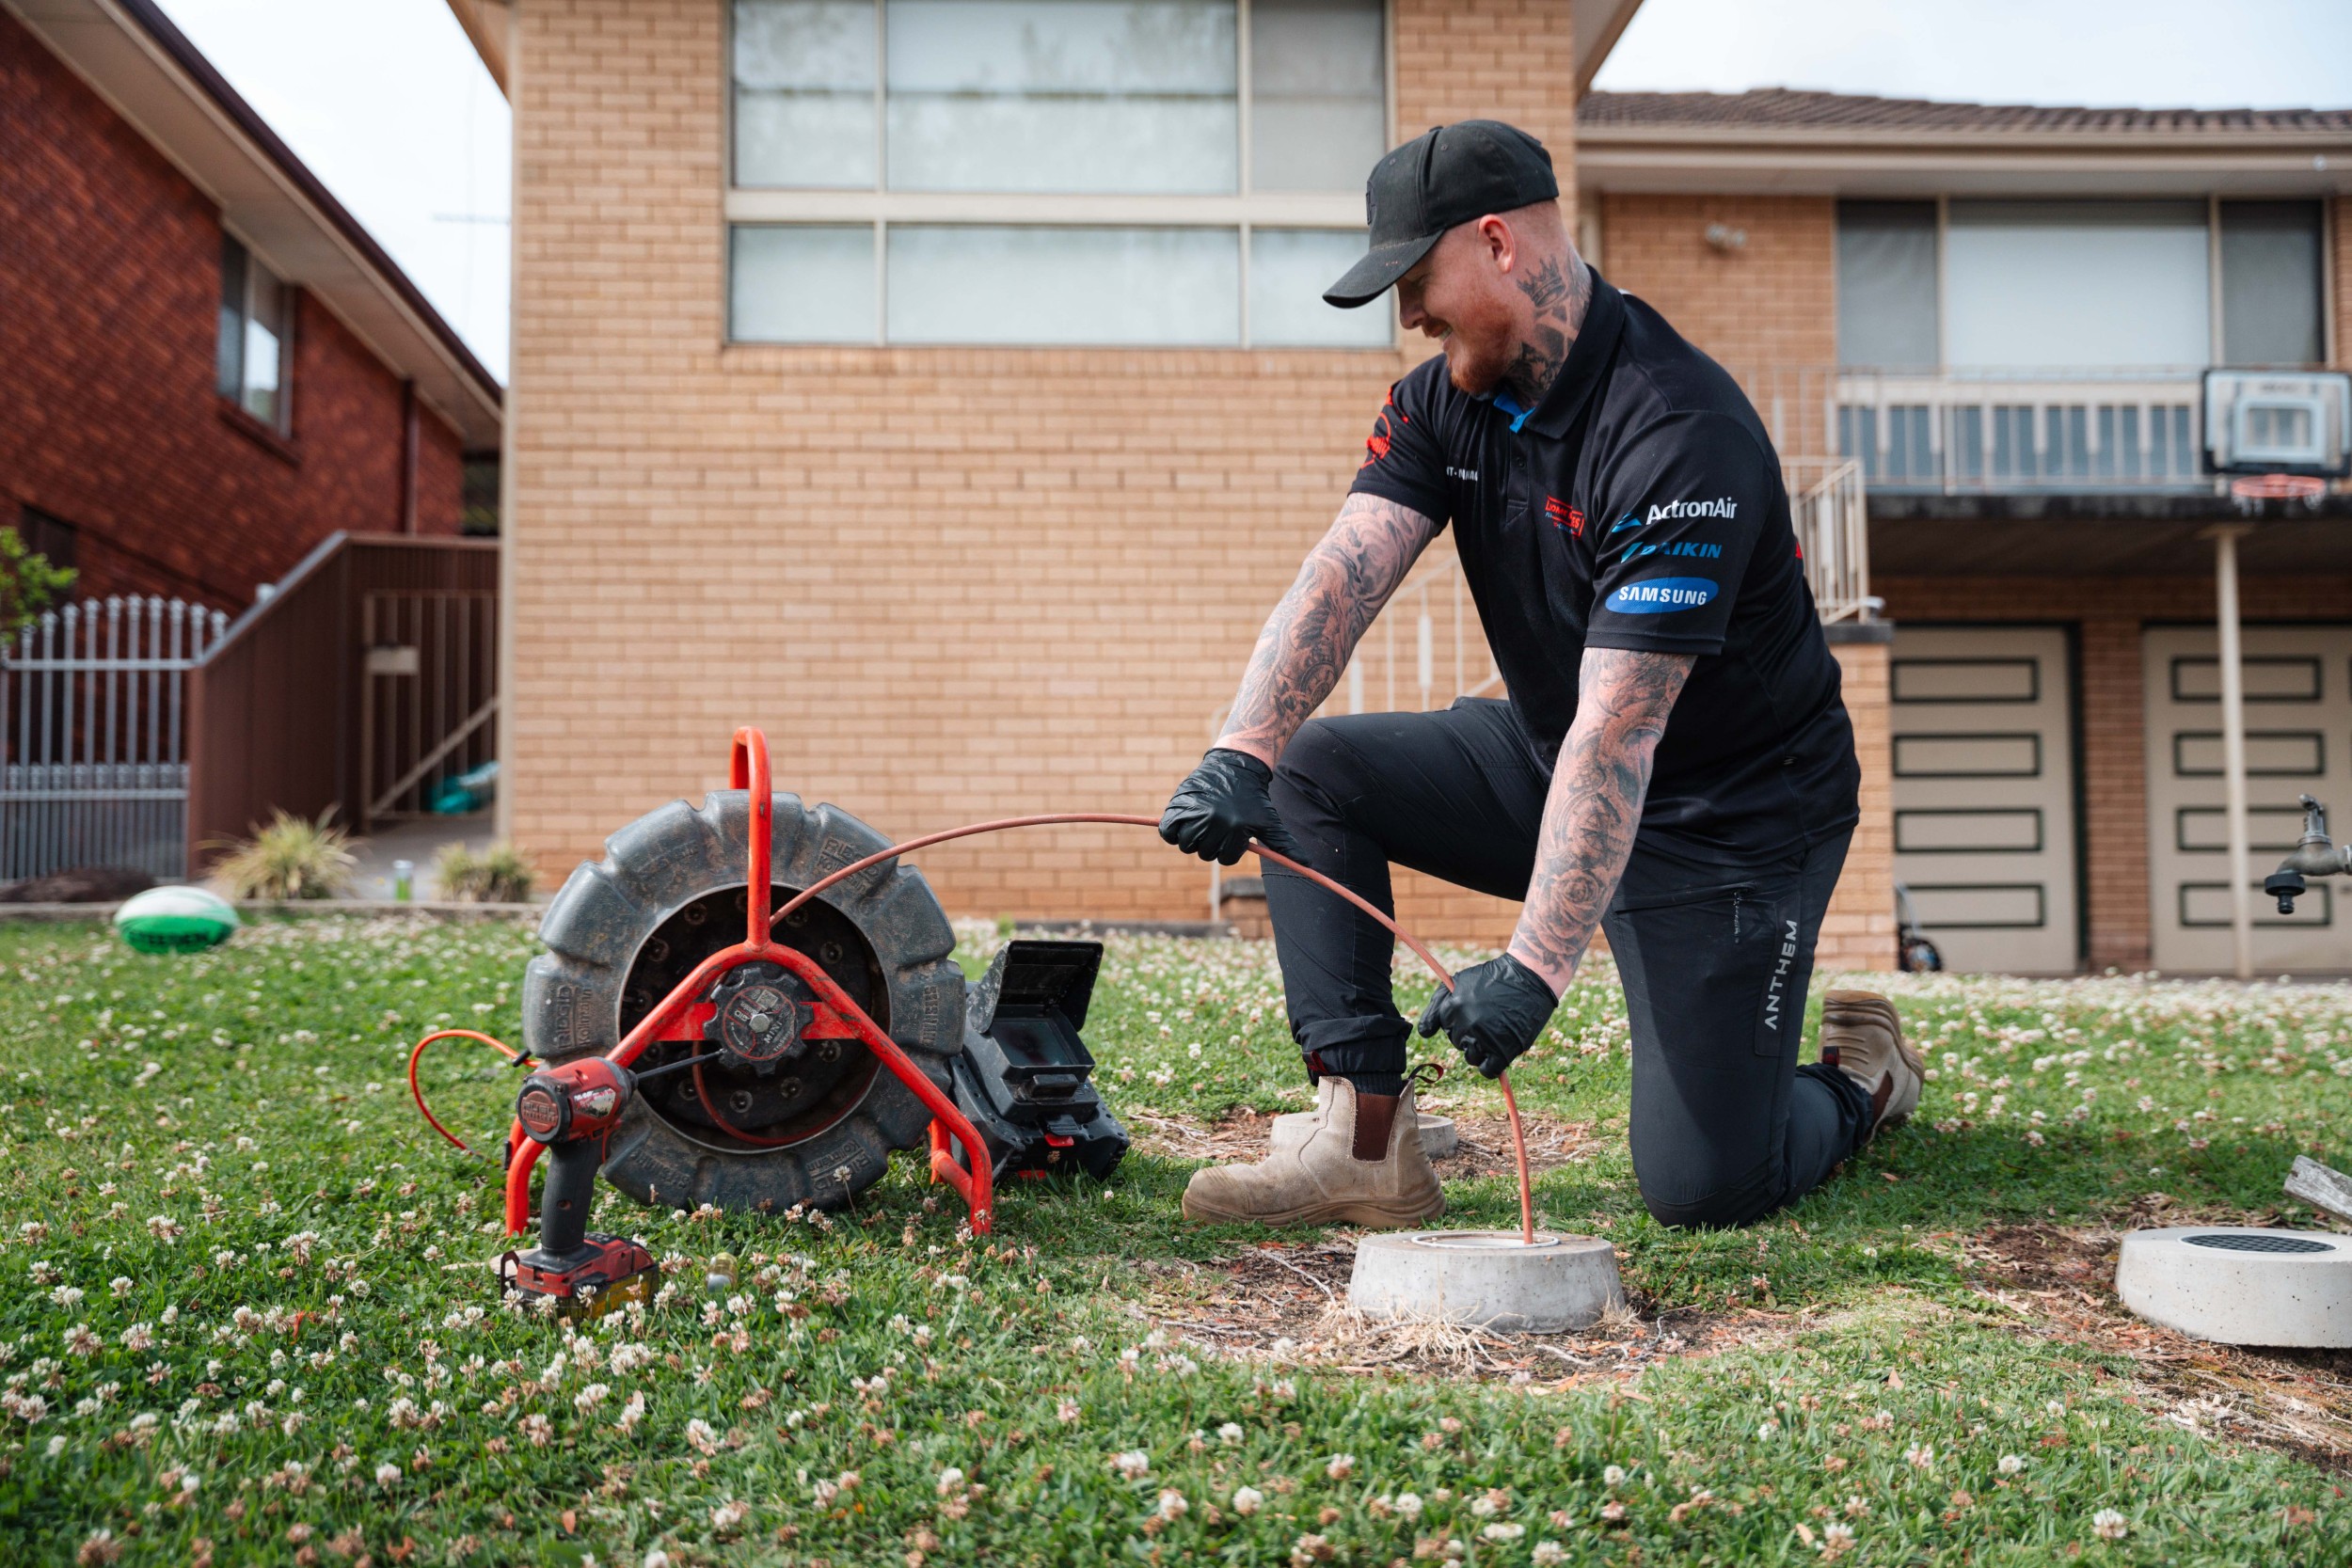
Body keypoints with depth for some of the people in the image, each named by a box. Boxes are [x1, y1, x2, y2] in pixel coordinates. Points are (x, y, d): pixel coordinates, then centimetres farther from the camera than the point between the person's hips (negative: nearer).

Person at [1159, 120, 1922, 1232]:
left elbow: (1618, 730, -33)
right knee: (1311, 771, -10)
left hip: (1733, 811, -7)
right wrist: (1241, 755, -34)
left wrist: (1534, 969, -37)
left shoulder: (1680, 433, -27)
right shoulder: (1445, 401, -3)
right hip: (1543, 761, 7)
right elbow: (1345, 572, -17)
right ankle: (1367, 1137, -10)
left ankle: (1858, 1079, 23)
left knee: (1703, 1187, -13)